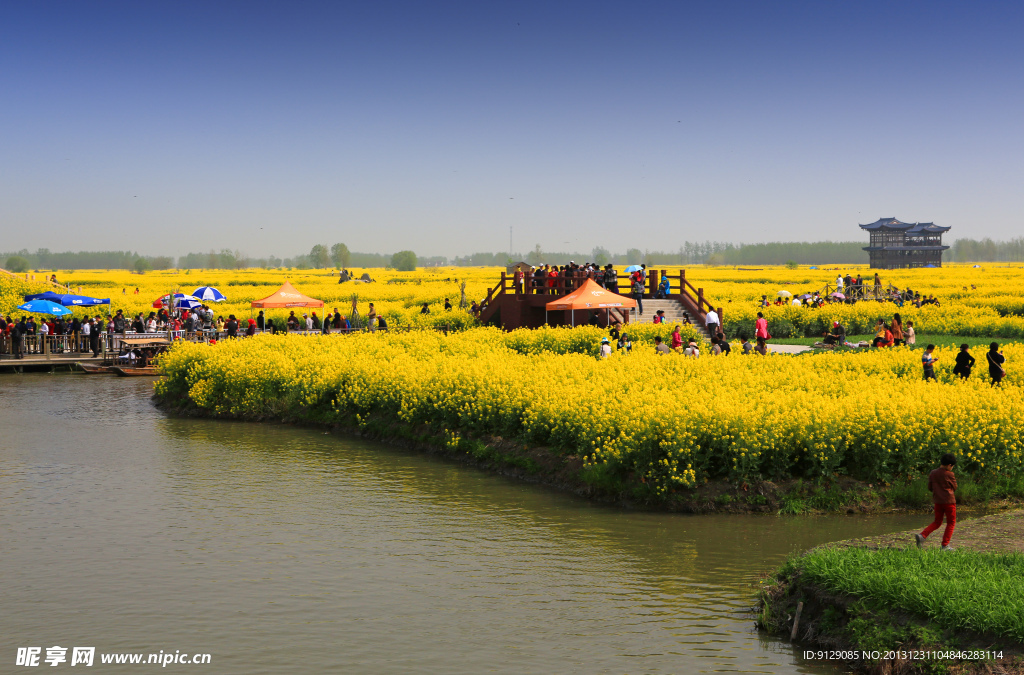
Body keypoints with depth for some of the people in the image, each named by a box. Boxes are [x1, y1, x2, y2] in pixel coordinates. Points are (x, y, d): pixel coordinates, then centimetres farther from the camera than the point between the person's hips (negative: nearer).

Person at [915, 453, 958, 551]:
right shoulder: (950, 475, -11)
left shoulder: (933, 474, 3)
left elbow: (930, 487, 7)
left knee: (937, 522, 16)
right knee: (951, 523, 9)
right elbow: (954, 487, 0)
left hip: (937, 501, 5)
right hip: (949, 501, -5)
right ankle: (945, 545, 5)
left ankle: (922, 535, -5)